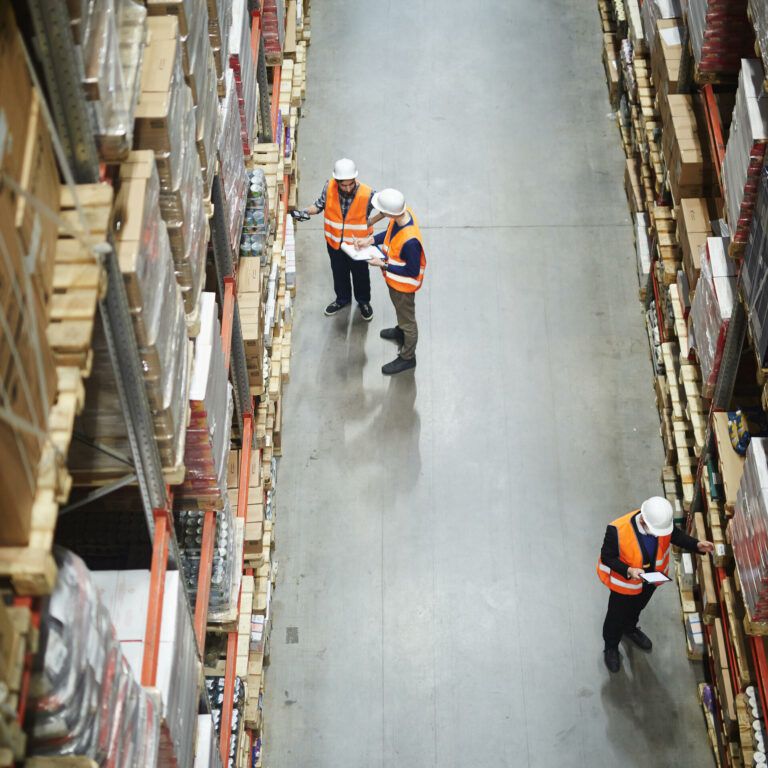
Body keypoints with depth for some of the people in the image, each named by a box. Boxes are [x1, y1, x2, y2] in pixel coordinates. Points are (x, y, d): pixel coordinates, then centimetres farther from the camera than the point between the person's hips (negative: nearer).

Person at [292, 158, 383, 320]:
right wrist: (306, 212, -22)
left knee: (360, 274, 23)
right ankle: (343, 298, 54)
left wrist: (369, 223, -15)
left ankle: (364, 301, 50)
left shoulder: (367, 194, -31)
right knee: (339, 273, 27)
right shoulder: (329, 187, -23)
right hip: (335, 242, 2)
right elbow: (320, 204, -4)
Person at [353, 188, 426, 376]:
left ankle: (407, 358, 39)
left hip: (403, 285, -8)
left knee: (407, 319, 17)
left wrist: (383, 264, -24)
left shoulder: (410, 241, -44)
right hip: (394, 280, 8)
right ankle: (401, 331, 64)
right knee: (400, 310, 35)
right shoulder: (402, 212, -20)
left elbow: (413, 271, -29)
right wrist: (370, 239, -10)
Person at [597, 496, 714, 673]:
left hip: (651, 577, 4)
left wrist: (697, 545, -21)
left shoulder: (661, 520, -28)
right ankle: (611, 647, 50)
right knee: (617, 617, 21)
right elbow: (607, 557, -25)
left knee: (637, 607, 34)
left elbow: (675, 535, -6)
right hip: (625, 582, -4)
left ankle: (630, 629, 66)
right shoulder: (618, 530, -41)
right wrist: (629, 571, -39)